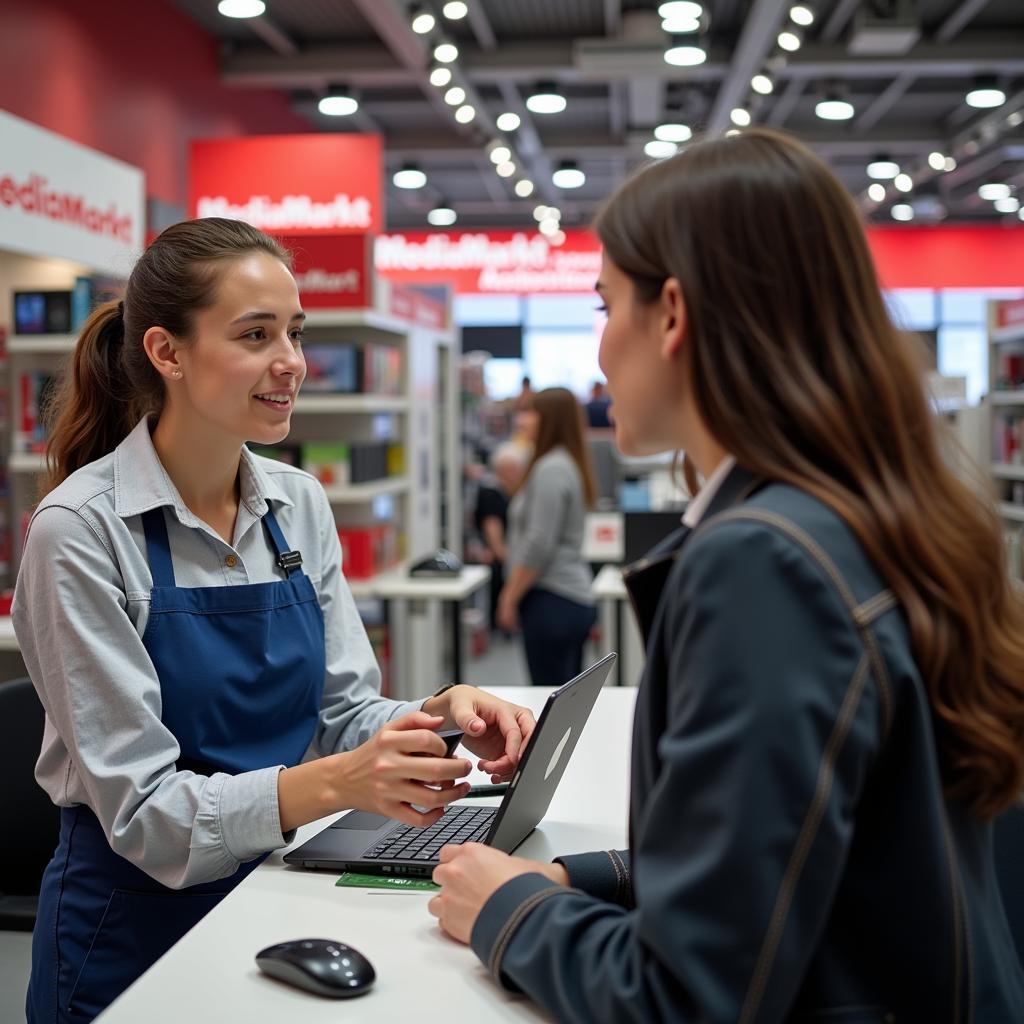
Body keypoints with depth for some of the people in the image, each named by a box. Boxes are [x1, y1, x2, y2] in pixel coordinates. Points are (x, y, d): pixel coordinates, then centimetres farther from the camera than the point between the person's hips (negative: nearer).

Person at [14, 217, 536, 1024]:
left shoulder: (301, 504, -1)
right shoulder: (81, 530, -19)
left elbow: (345, 709, 2)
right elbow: (141, 810, -21)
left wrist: (439, 714, -18)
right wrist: (332, 783, -35)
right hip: (136, 933, -5)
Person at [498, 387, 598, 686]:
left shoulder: (550, 469, -14)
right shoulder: (569, 464, 16)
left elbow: (539, 544, -19)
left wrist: (510, 596, -11)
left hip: (552, 603, -10)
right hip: (574, 597, 10)